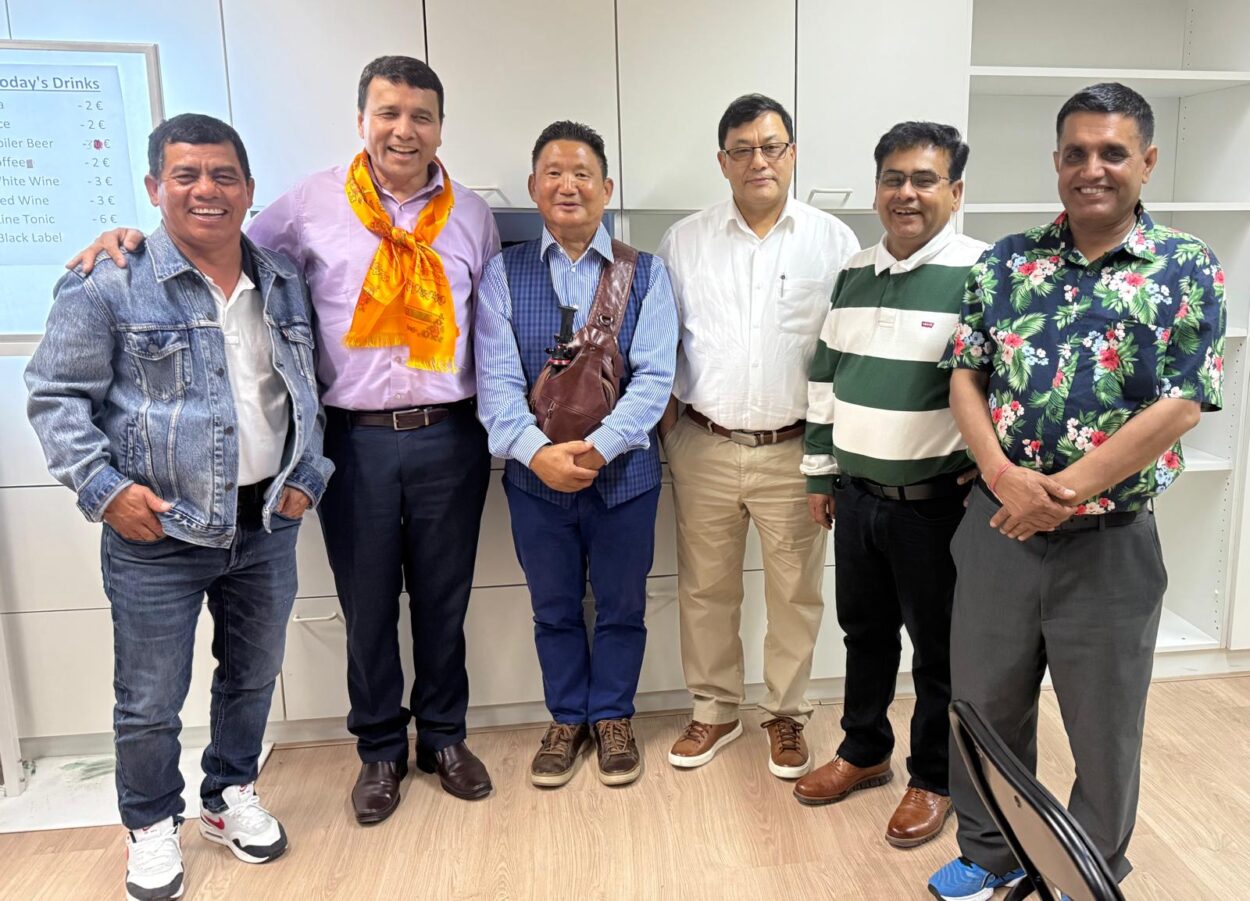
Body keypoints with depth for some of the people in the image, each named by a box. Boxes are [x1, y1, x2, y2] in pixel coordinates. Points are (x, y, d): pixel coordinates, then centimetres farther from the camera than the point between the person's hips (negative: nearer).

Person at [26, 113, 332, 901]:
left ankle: (232, 795, 43)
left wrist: (307, 477, 5)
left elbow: (308, 391, 14)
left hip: (268, 524, 5)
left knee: (253, 676, 19)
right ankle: (152, 826, 36)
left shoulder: (283, 282, 6)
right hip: (156, 533, -4)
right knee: (150, 701, 10)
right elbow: (56, 398, -6)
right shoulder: (110, 282, -10)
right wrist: (104, 489, -15)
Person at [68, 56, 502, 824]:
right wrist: (138, 237, -5)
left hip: (450, 437, 1)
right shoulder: (313, 203, 1)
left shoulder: (471, 215, 6)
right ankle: (381, 748, 32)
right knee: (367, 602, 11)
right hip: (355, 439, -1)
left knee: (444, 597, 12)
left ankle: (444, 735, 34)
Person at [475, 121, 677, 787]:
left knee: (621, 606, 14)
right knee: (554, 607, 17)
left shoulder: (644, 274, -2)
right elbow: (497, 381, -8)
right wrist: (538, 452, -23)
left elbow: (654, 376, -11)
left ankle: (612, 717, 38)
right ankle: (566, 718, 39)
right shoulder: (503, 274, -1)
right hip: (535, 474, 1)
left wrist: (598, 446, -23)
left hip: (624, 469, 0)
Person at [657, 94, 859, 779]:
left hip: (793, 449, -1)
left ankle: (786, 713, 30)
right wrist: (667, 408, 2)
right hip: (704, 446, 2)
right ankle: (715, 710, 31)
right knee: (705, 588, 12)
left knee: (796, 592, 9)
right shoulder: (684, 241, 5)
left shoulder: (832, 241, 1)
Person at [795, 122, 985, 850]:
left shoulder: (981, 276, -12)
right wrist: (820, 474, 12)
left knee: (939, 646, 11)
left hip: (935, 501, -5)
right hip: (856, 493, 6)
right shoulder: (854, 273, 8)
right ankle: (864, 752, 39)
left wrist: (979, 496, -13)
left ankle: (936, 780, 30)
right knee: (865, 631, 19)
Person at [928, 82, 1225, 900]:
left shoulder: (1189, 271, -4)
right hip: (996, 527, 3)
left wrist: (1063, 492, -18)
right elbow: (965, 377, 0)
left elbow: (1179, 408, -12)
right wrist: (1005, 477, -16)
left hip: (1110, 542, -2)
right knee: (984, 708, 16)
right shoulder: (1005, 262, 3)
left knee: (1104, 728, 15)